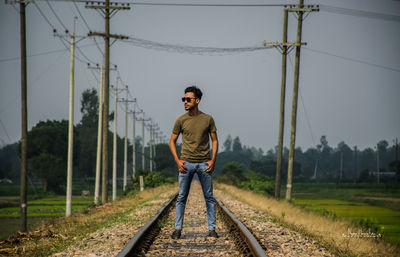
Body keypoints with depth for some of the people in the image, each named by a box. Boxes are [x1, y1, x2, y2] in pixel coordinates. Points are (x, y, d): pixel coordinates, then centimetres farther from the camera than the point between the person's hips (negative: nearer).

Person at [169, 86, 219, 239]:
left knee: (209, 197, 2)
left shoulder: (208, 119, 3)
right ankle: (178, 229, 7)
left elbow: (214, 140, 8)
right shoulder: (181, 120, 3)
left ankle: (211, 229, 8)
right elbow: (172, 141, 9)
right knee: (182, 197, 1)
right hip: (186, 163, 0)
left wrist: (213, 160, -4)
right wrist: (177, 160, -3)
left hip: (204, 163, 0)